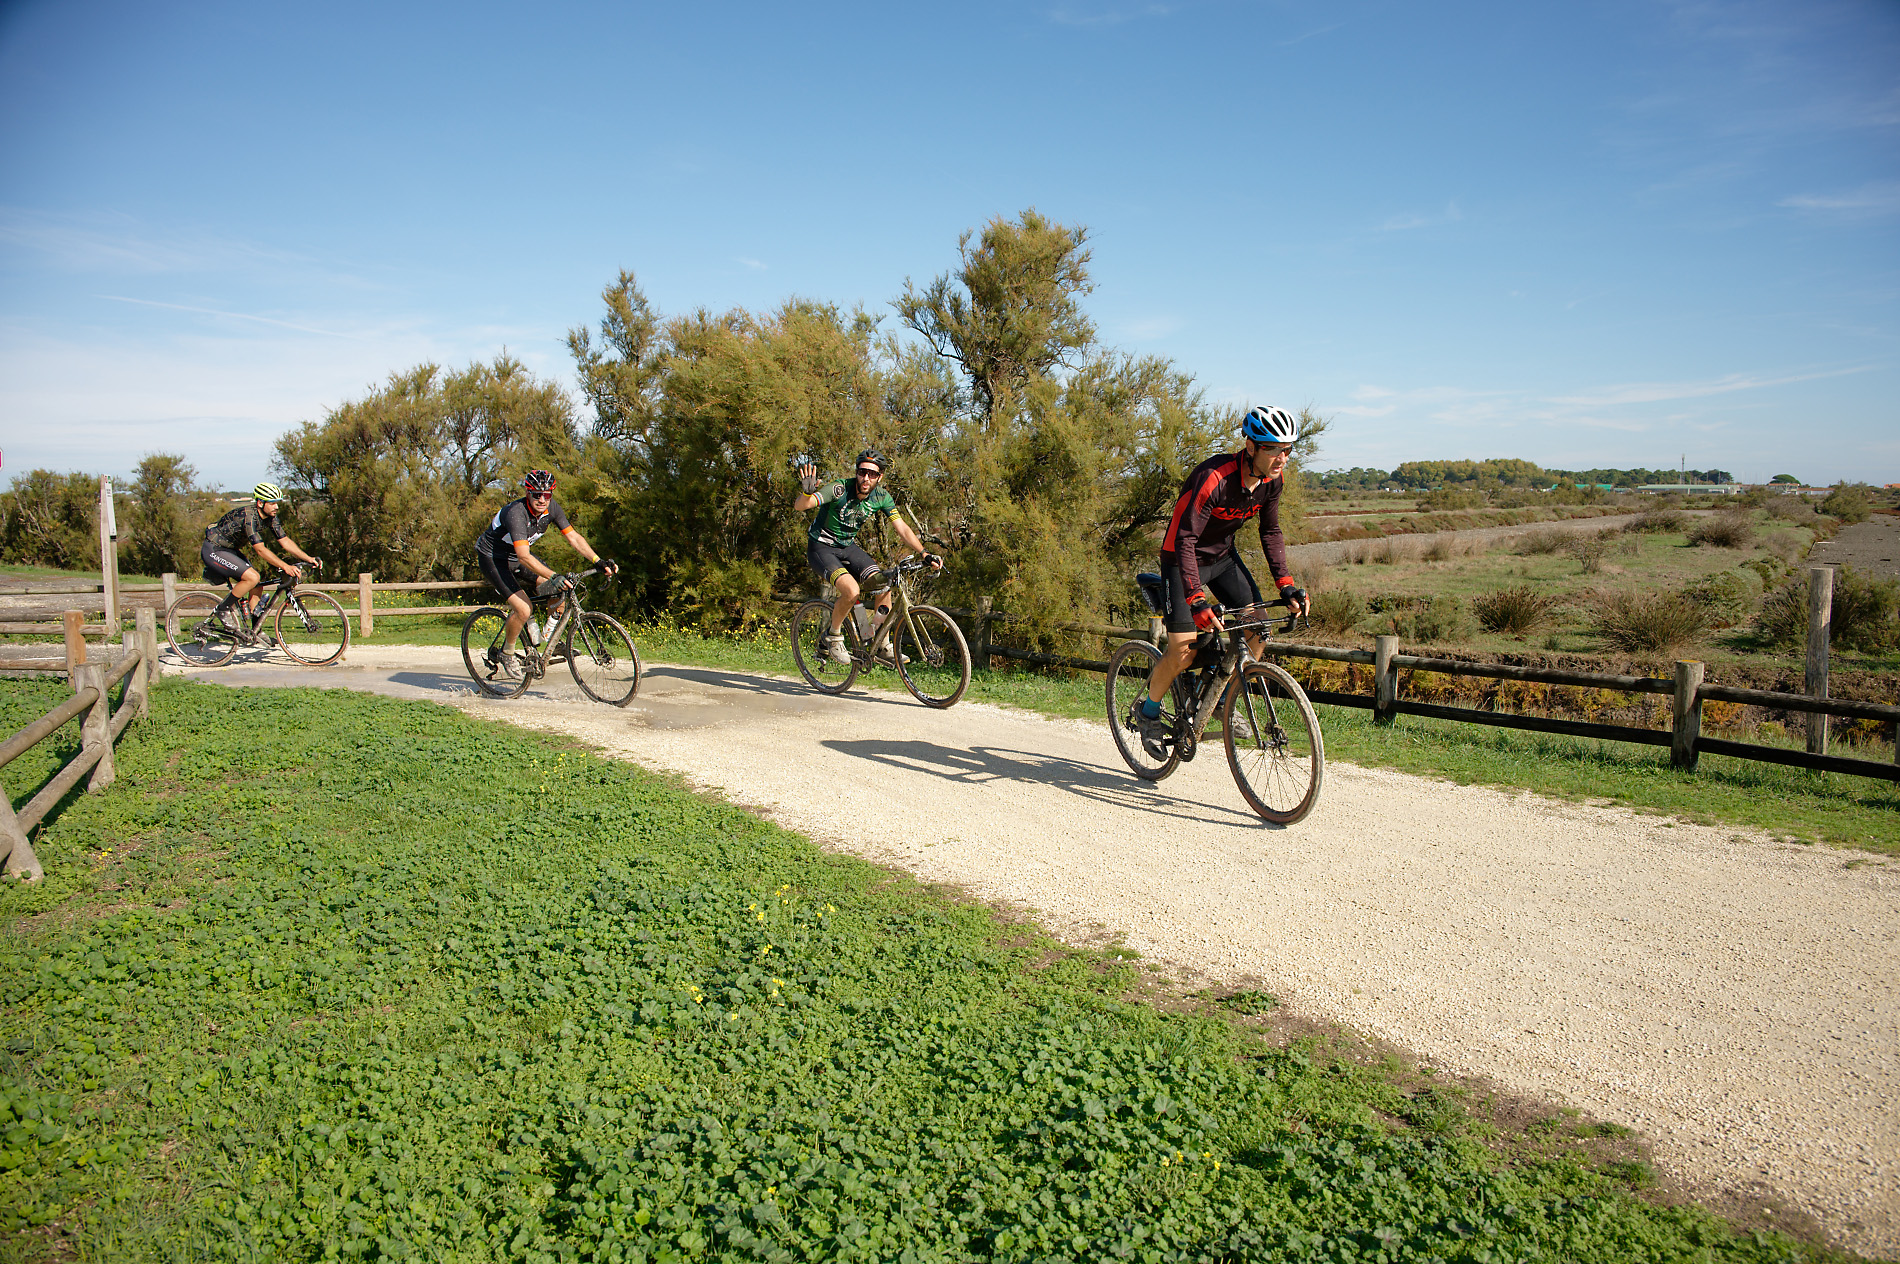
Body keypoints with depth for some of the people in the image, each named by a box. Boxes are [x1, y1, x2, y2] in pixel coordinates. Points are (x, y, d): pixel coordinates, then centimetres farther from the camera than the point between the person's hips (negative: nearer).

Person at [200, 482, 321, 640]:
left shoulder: (270, 517, -5)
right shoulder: (248, 516, -30)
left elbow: (285, 541, -3)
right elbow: (260, 549, -32)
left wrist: (308, 558, -14)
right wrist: (286, 567, -36)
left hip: (230, 550, 9)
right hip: (213, 550, -9)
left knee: (257, 585, 1)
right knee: (252, 577, -23)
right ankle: (224, 609, -5)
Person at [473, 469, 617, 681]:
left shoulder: (552, 508, -13)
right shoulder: (516, 513, -34)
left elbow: (573, 537, -11)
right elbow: (524, 556, -43)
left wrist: (599, 562, -24)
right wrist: (553, 577, -54)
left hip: (515, 555, 7)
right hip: (491, 558, -7)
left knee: (561, 589, -11)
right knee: (524, 609, -23)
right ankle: (504, 655, 2)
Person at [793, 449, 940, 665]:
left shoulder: (881, 497, -10)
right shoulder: (840, 489, -25)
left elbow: (902, 528, -8)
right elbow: (800, 506, -36)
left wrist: (925, 554, -20)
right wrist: (806, 492, -59)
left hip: (848, 546, 5)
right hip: (821, 548, -5)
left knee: (883, 586, -13)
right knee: (851, 590, -28)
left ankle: (882, 646, 5)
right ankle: (833, 637, -3)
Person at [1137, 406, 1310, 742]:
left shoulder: (1273, 478, -10)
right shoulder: (1213, 478, -32)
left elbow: (1271, 532, 3)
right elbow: (1185, 540, -33)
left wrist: (1286, 584, -7)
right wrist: (1196, 600, -42)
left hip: (1223, 555, 7)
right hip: (1184, 558, -7)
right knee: (1183, 653, -12)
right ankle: (1150, 710, 14)